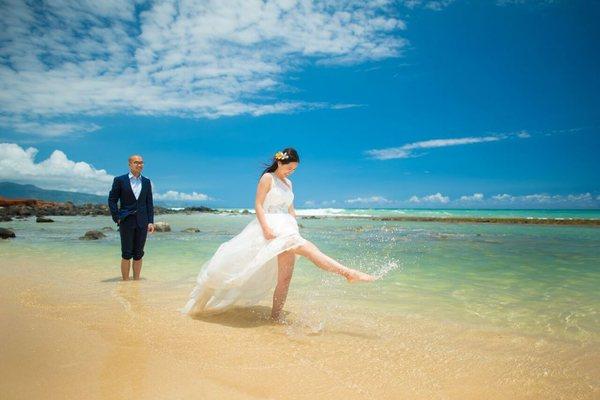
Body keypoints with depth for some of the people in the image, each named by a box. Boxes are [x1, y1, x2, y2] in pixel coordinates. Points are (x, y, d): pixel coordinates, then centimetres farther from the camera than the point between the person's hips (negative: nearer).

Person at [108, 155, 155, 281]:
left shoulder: (147, 182, 10)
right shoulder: (120, 180, 1)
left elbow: (149, 203, 10)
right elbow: (112, 200, 2)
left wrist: (151, 221, 3)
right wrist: (117, 218, -5)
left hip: (142, 222, 3)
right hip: (127, 222, -3)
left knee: (138, 254, 7)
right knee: (126, 254, 0)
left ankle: (136, 281, 17)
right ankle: (125, 281, 10)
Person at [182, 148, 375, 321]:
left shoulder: (288, 183, 21)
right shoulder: (267, 178, 0)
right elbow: (258, 205, -8)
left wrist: (296, 230, 14)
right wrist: (266, 228, -20)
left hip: (287, 229, 8)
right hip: (272, 226, -8)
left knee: (285, 275, 0)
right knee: (307, 247, -28)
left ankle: (276, 315, 6)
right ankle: (348, 273, -39)